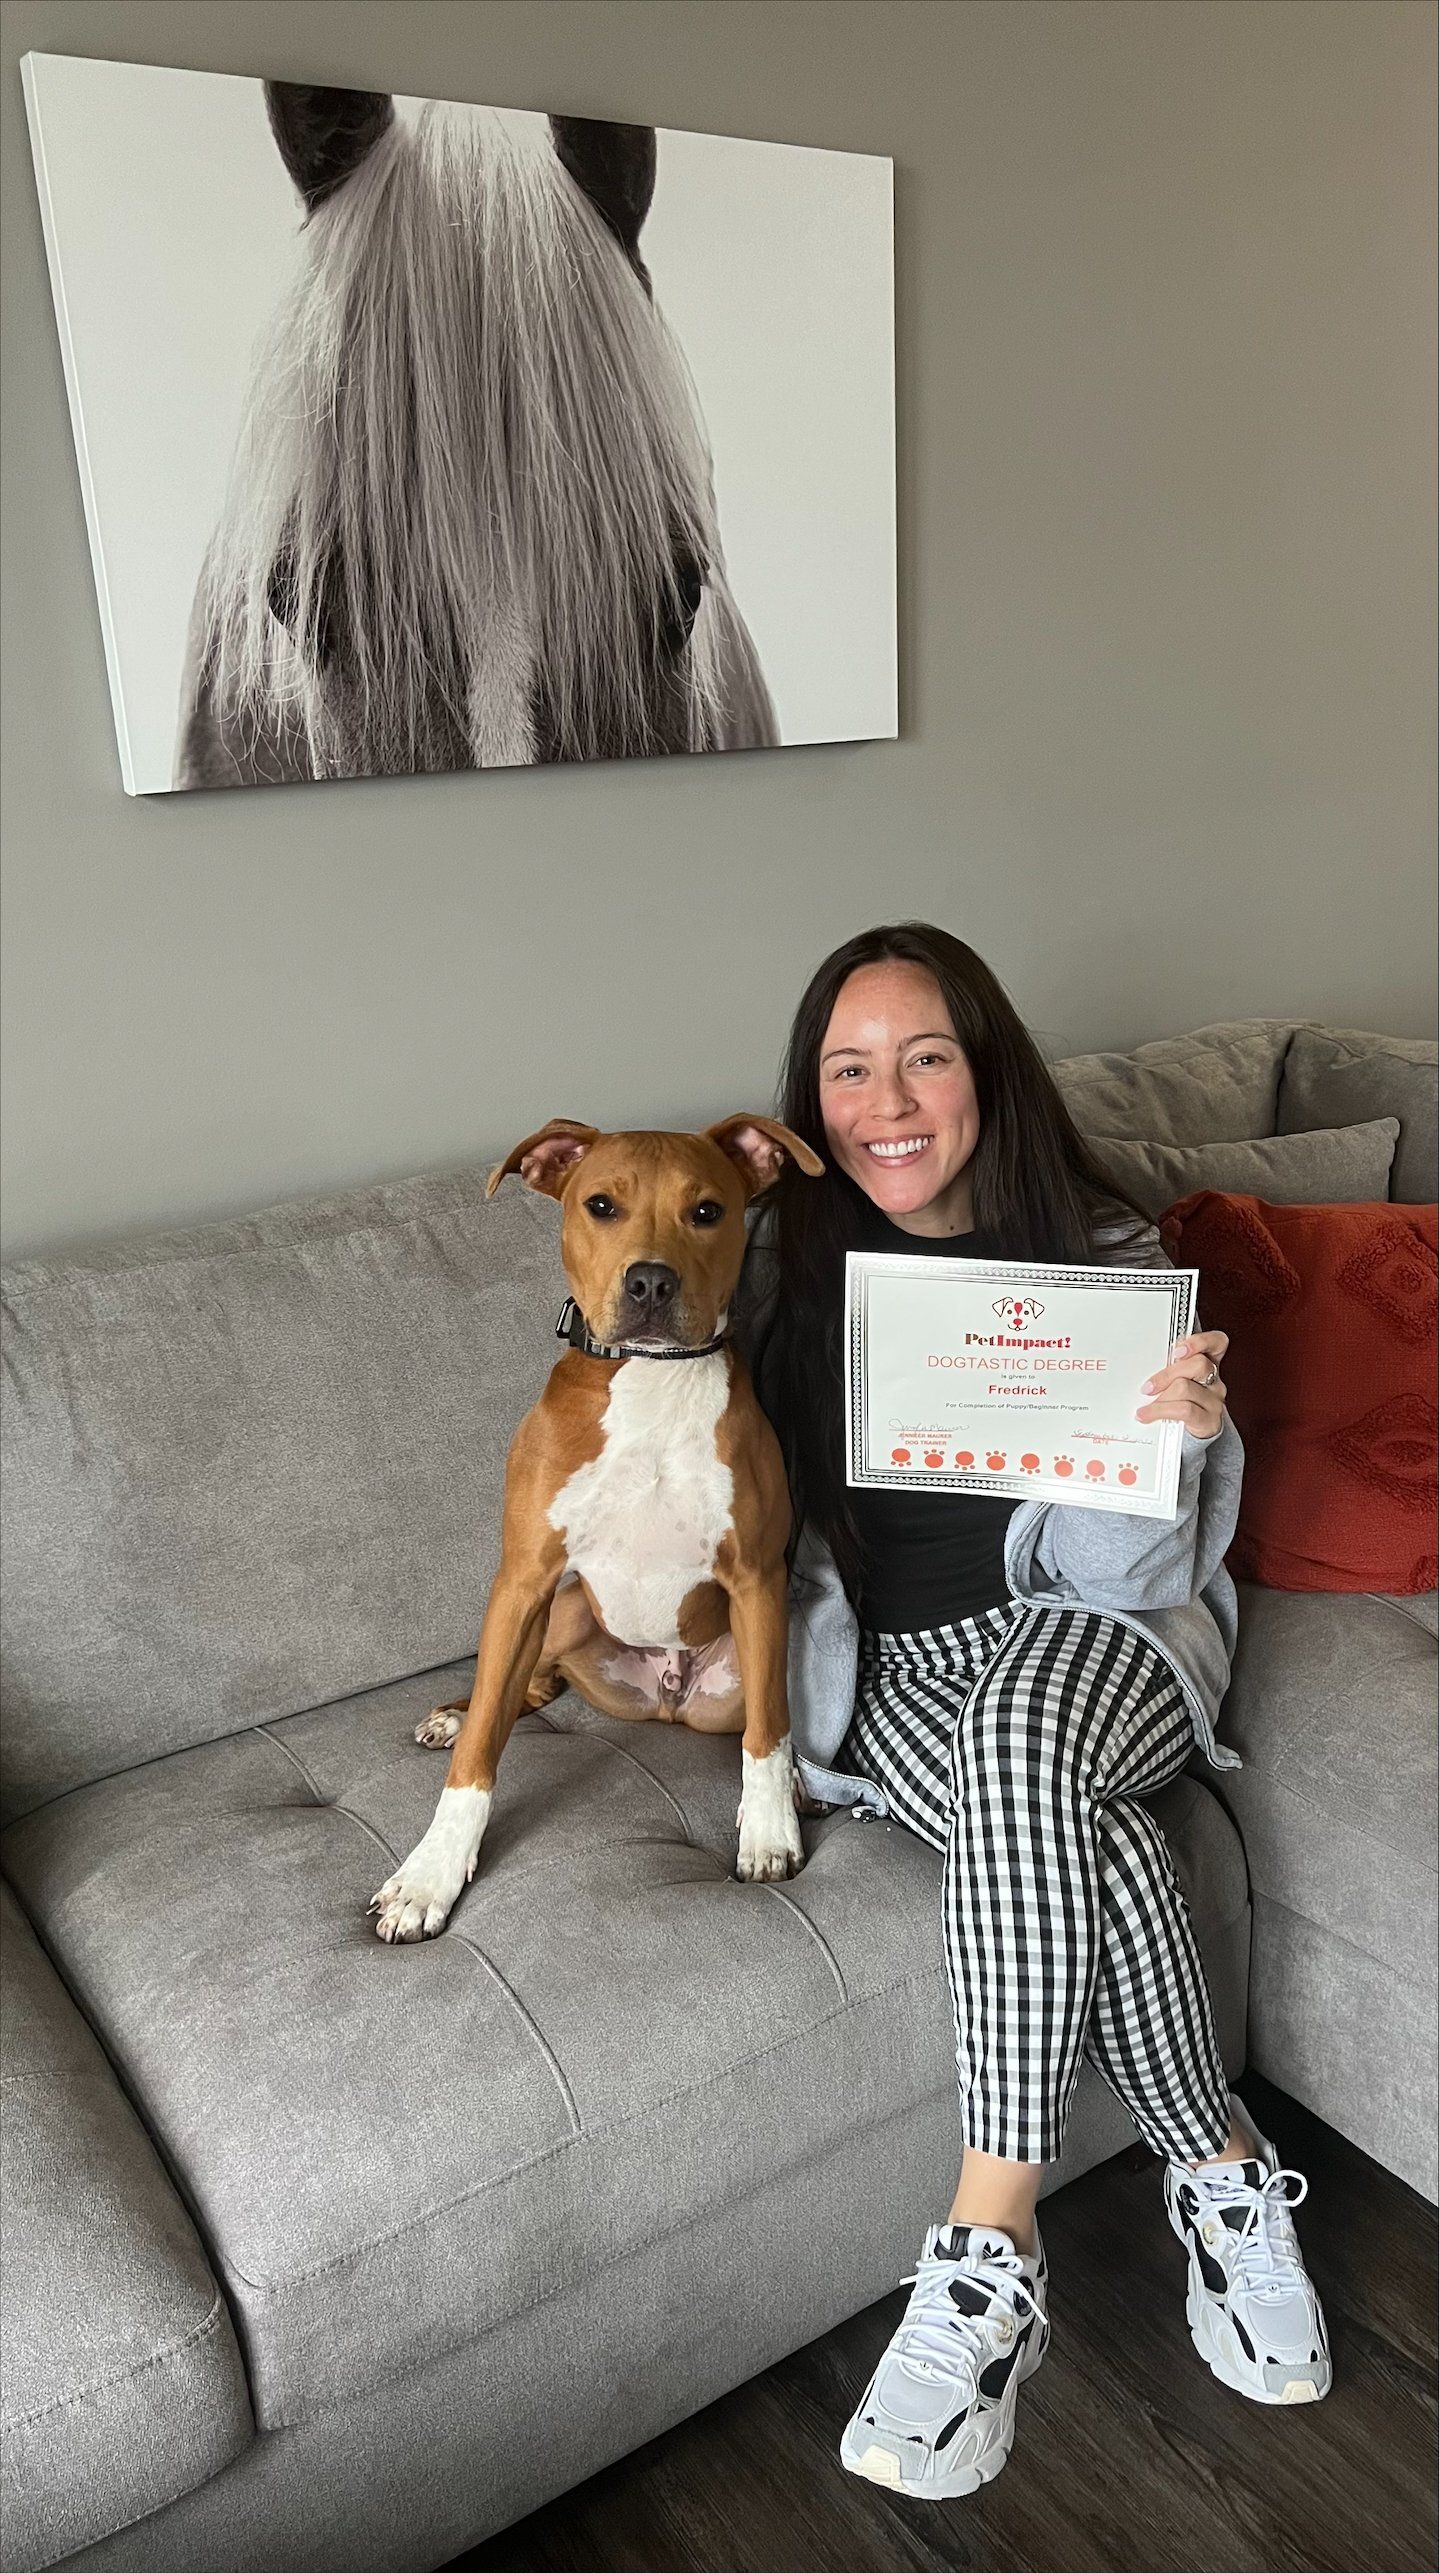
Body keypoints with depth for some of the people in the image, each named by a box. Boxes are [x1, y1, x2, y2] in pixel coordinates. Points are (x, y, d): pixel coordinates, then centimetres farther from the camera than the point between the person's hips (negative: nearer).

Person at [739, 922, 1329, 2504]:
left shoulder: (1101, 1257, -7)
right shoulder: (788, 1264, -2)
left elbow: (1135, 1570, -8)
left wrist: (1183, 1441, -28)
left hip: (1089, 1632, -1)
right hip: (891, 1665, 1)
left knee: (1023, 1723, -36)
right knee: (1084, 1837, -30)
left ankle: (991, 2252, -25)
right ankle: (1222, 2175, -7)